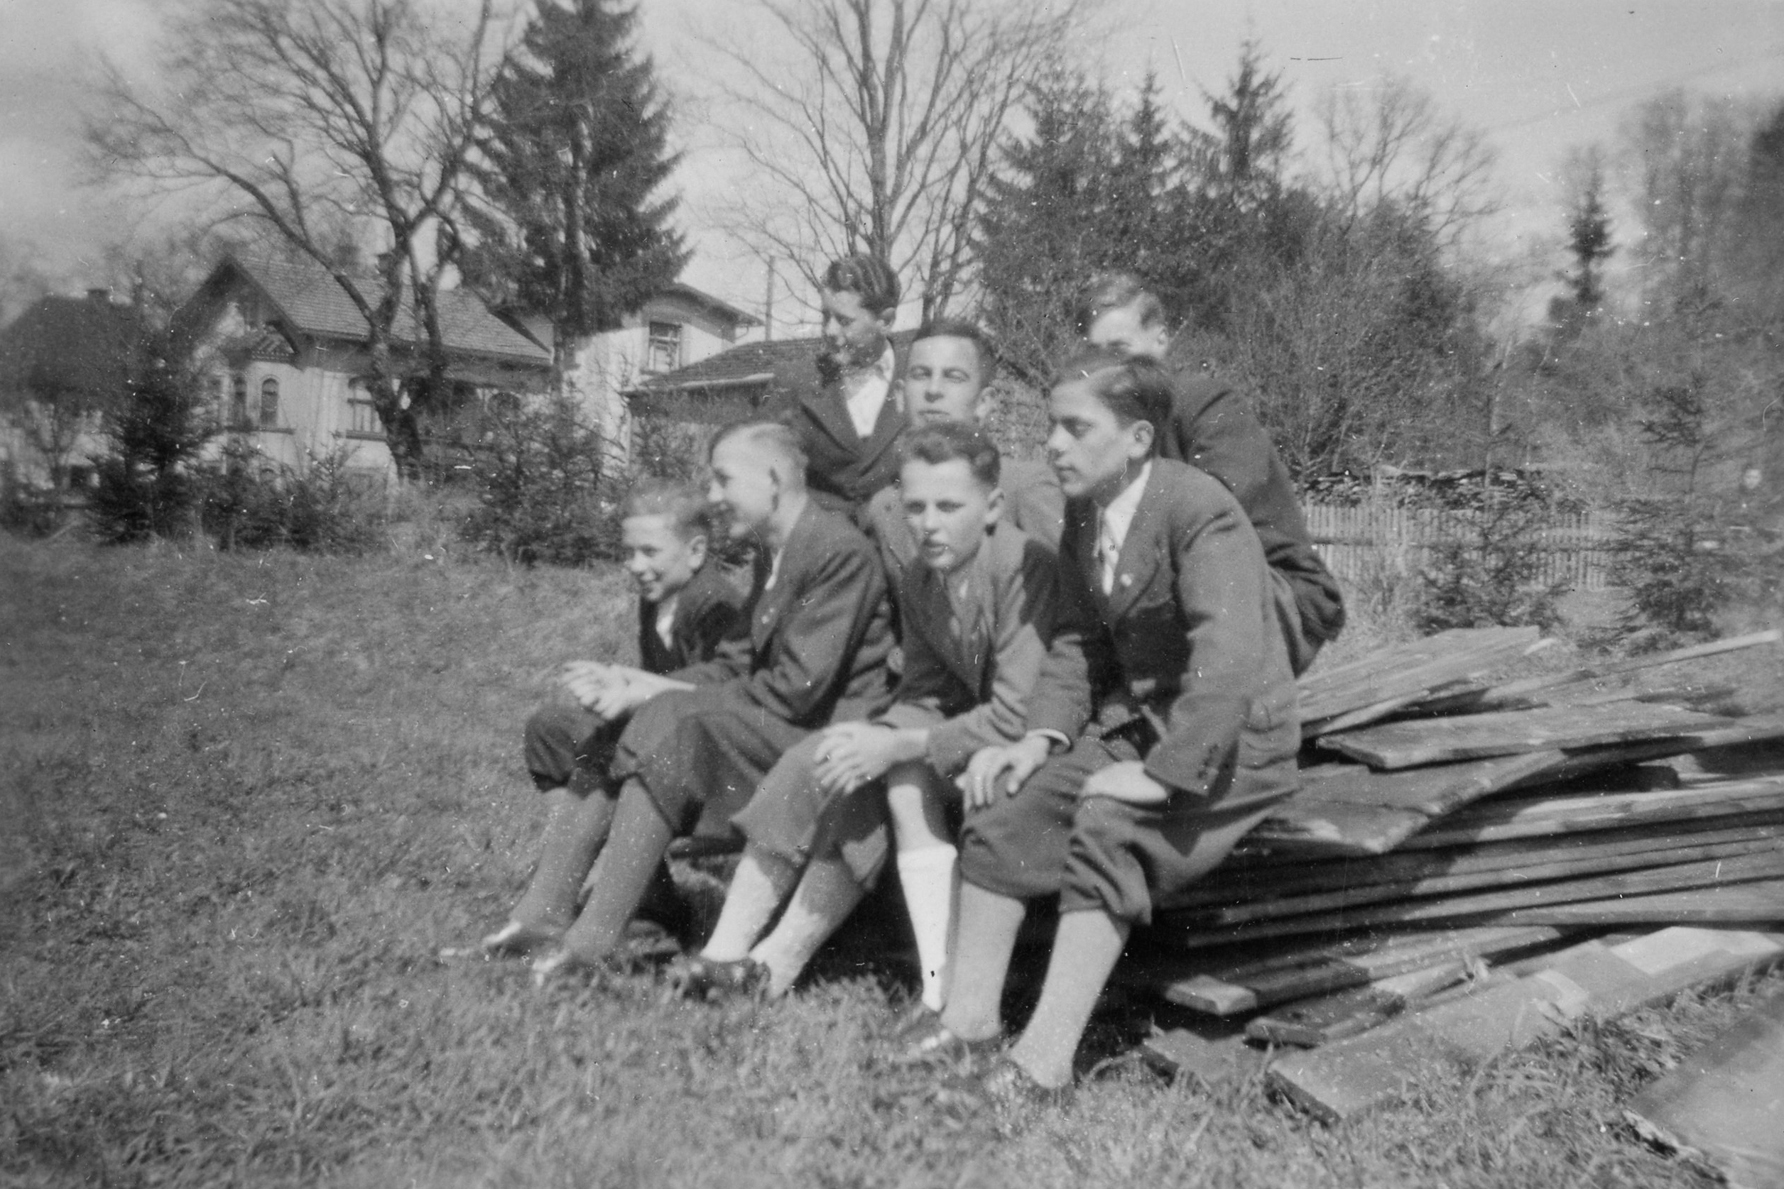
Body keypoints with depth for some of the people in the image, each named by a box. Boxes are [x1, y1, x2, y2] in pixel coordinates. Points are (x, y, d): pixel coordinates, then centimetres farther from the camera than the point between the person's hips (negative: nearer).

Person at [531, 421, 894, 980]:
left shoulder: (841, 552, -16)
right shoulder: (771, 551, 14)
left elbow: (796, 688, -22)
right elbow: (741, 660, 14)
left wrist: (670, 694, -14)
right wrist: (647, 688, -2)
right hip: (779, 721, 9)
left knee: (668, 725, -26)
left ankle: (596, 932, -22)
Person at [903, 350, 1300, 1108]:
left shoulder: (1201, 514, -20)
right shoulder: (1084, 515, 5)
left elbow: (1228, 661, -30)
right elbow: (1077, 644, 8)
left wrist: (1163, 774, -32)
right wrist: (1039, 740, -7)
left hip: (1231, 737, -8)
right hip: (1135, 720, 8)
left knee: (1106, 830, -29)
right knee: (1002, 808, -6)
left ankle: (1047, 1059, -23)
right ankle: (970, 1017, 2)